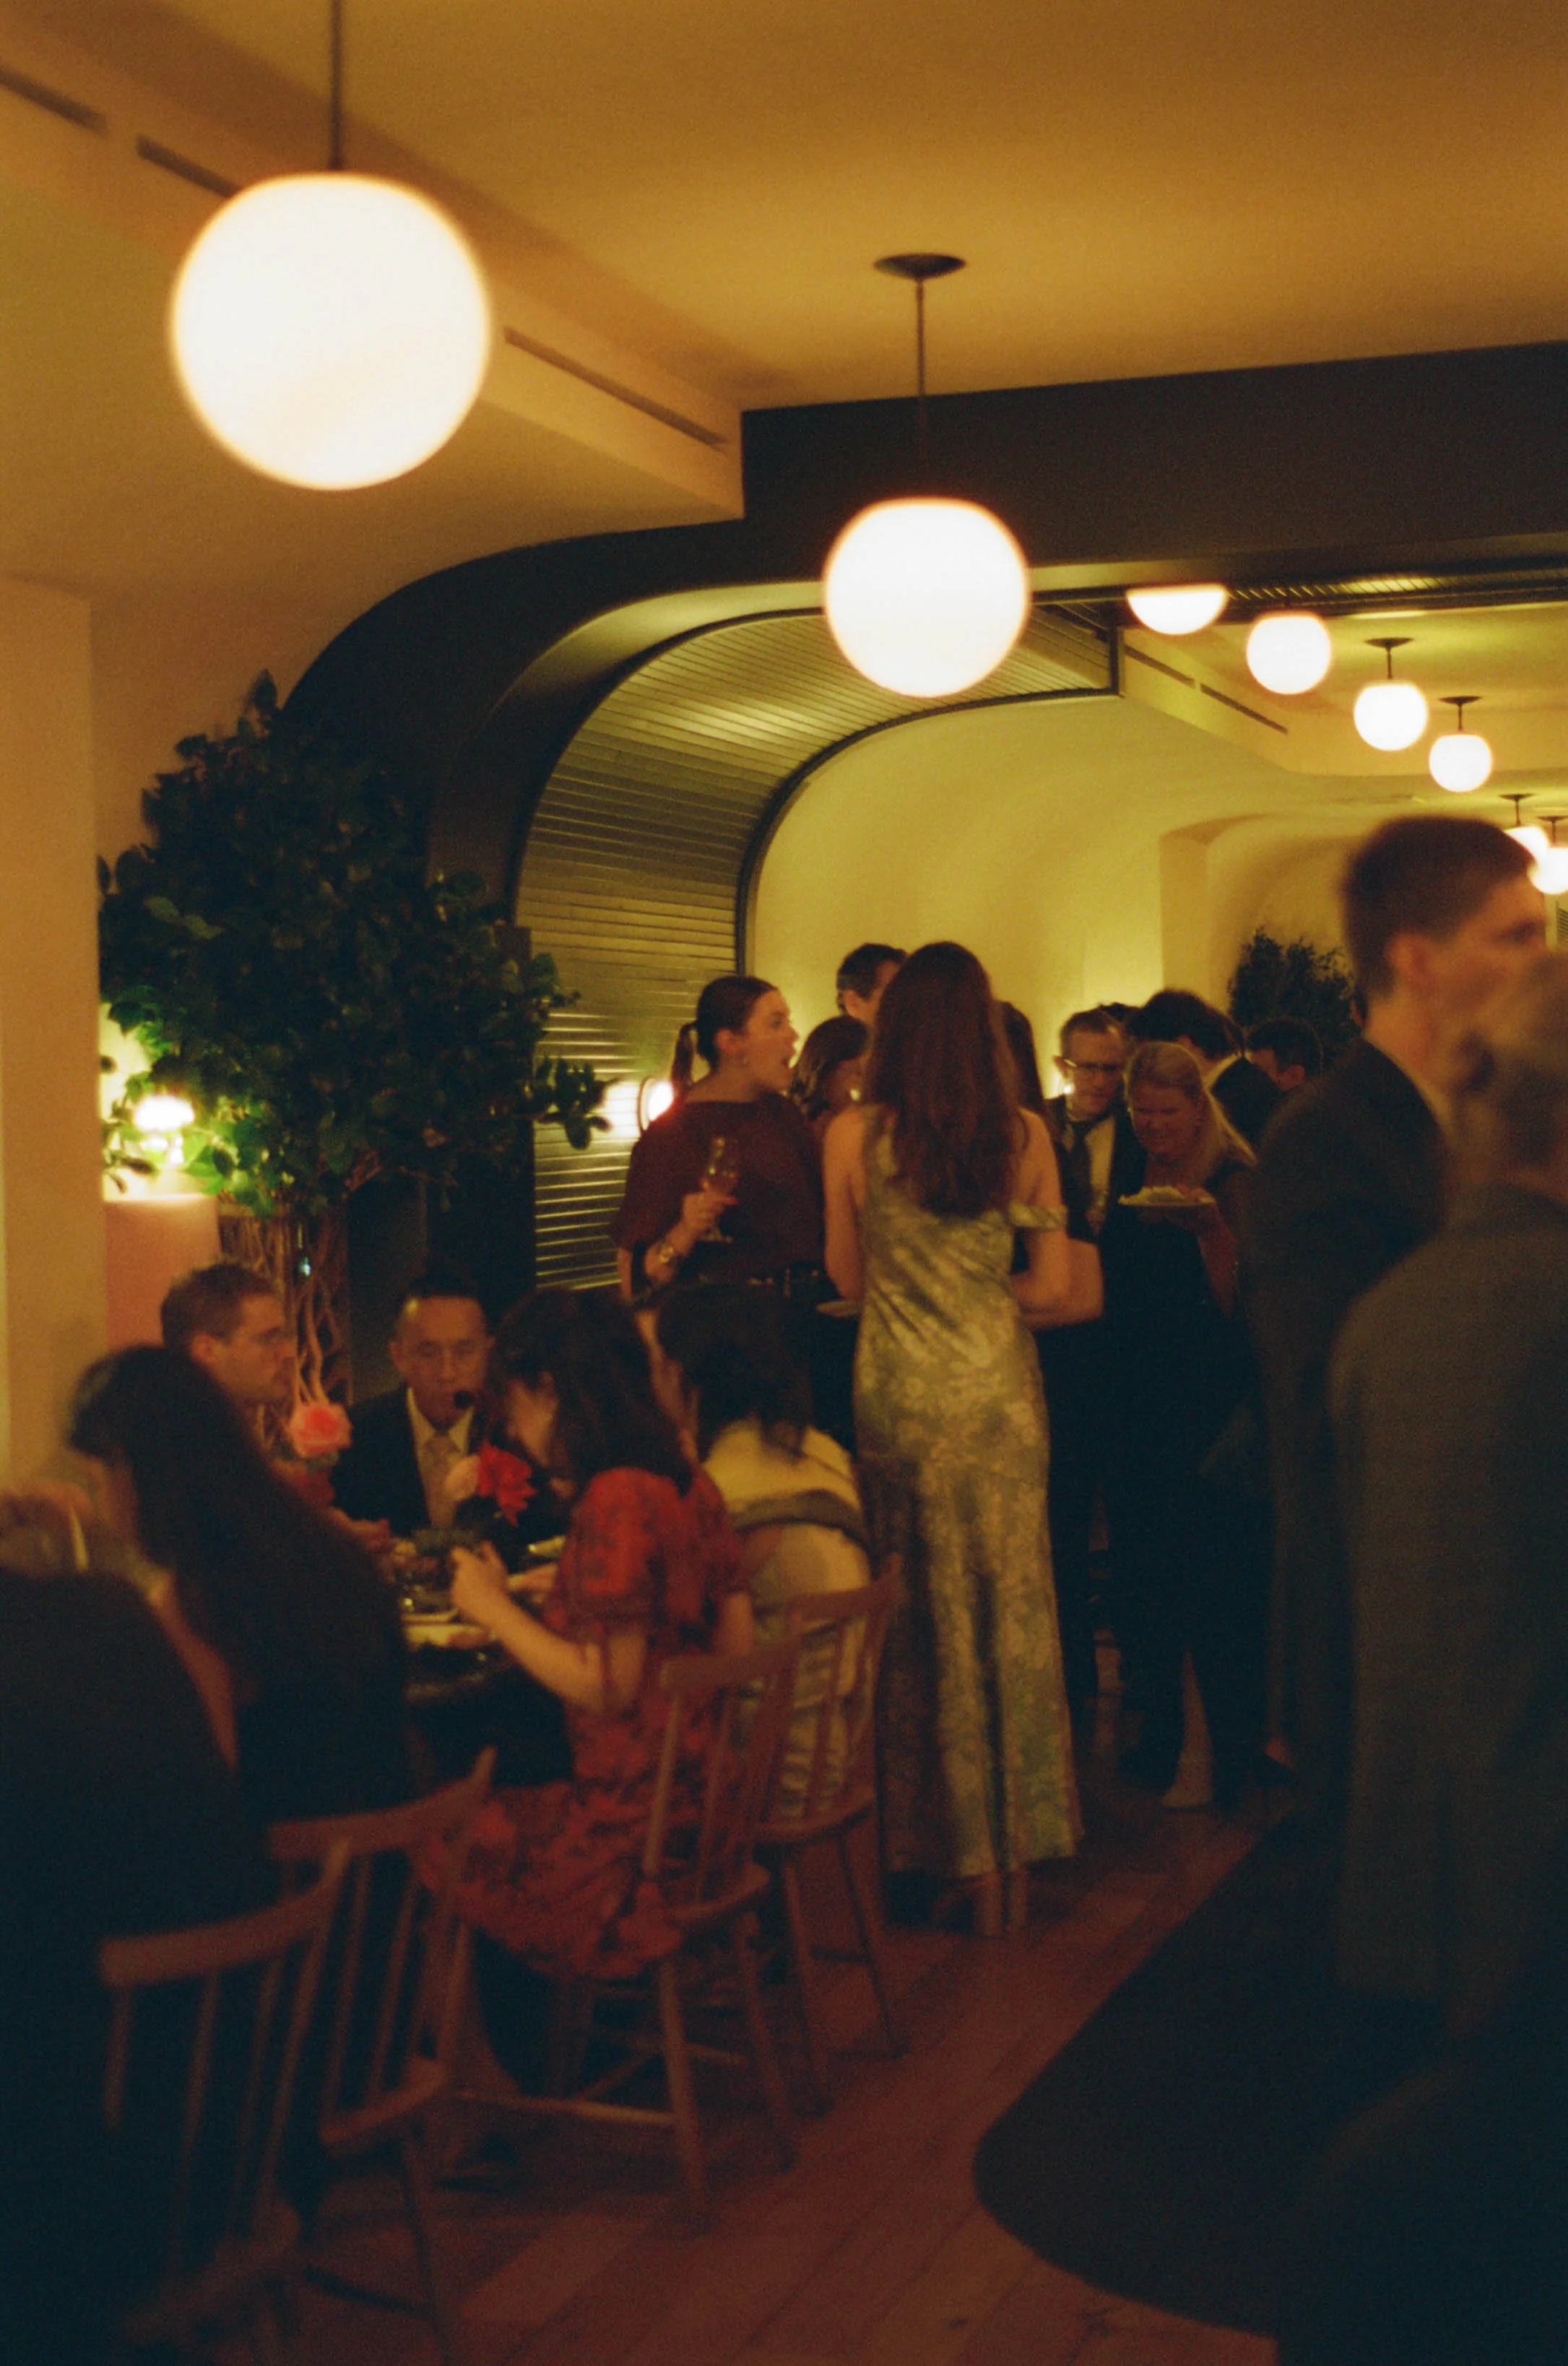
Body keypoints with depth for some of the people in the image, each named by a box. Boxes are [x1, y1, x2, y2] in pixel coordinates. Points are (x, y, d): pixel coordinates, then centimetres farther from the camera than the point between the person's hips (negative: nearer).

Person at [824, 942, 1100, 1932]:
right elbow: (1054, 1288, -2)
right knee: (1012, 1606, 11)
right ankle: (1015, 1854, 18)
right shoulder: (1023, 1134, -4)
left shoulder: (855, 1135, -7)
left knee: (927, 1613, 9)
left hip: (903, 1394, -1)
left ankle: (955, 1848, 15)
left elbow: (848, 1276, 1)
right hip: (1000, 1388, 1)